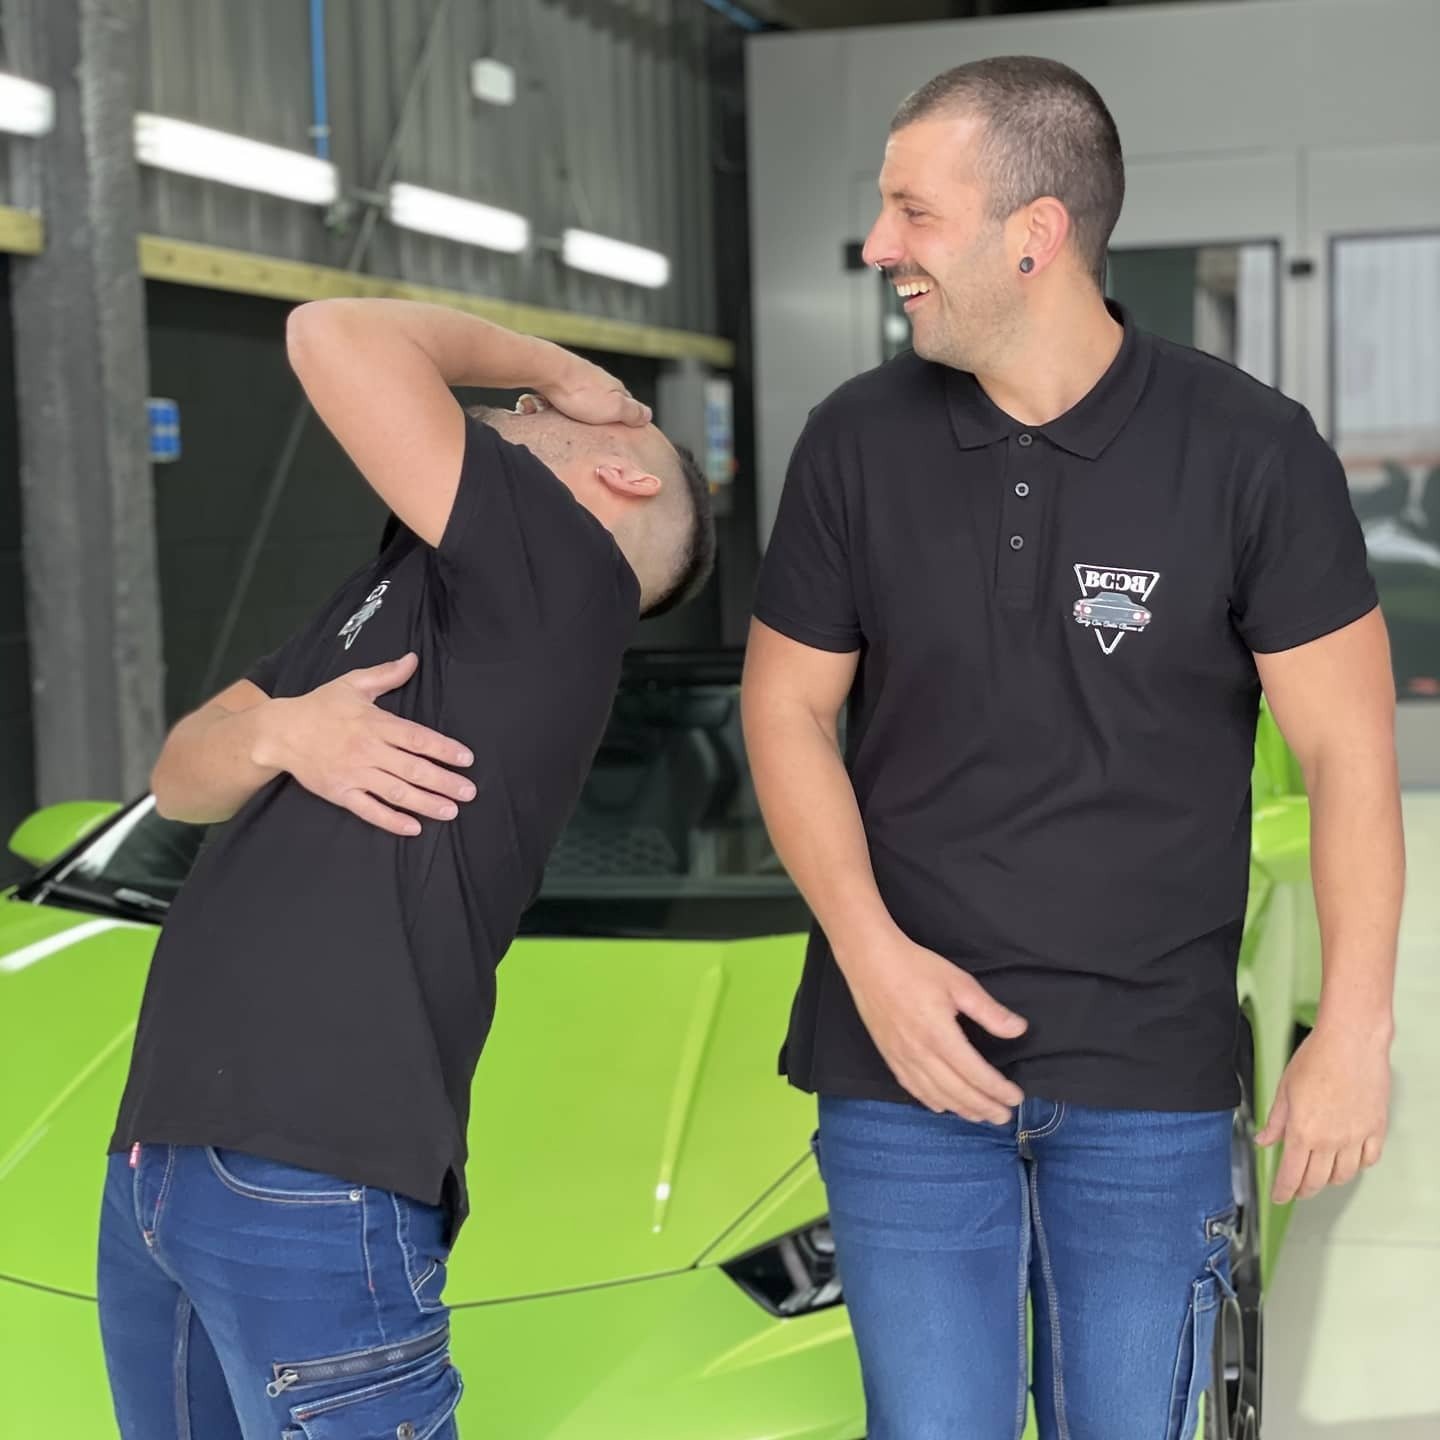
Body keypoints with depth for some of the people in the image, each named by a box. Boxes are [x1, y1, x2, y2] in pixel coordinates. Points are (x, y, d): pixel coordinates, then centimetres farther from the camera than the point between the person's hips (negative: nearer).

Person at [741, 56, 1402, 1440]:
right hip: (907, 1061, 2)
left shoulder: (1250, 451, -9)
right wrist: (870, 950, -8)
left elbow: (1348, 752, -5)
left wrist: (1354, 1033, -8)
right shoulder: (857, 441, -2)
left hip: (1154, 1079, -1)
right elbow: (788, 705, 4)